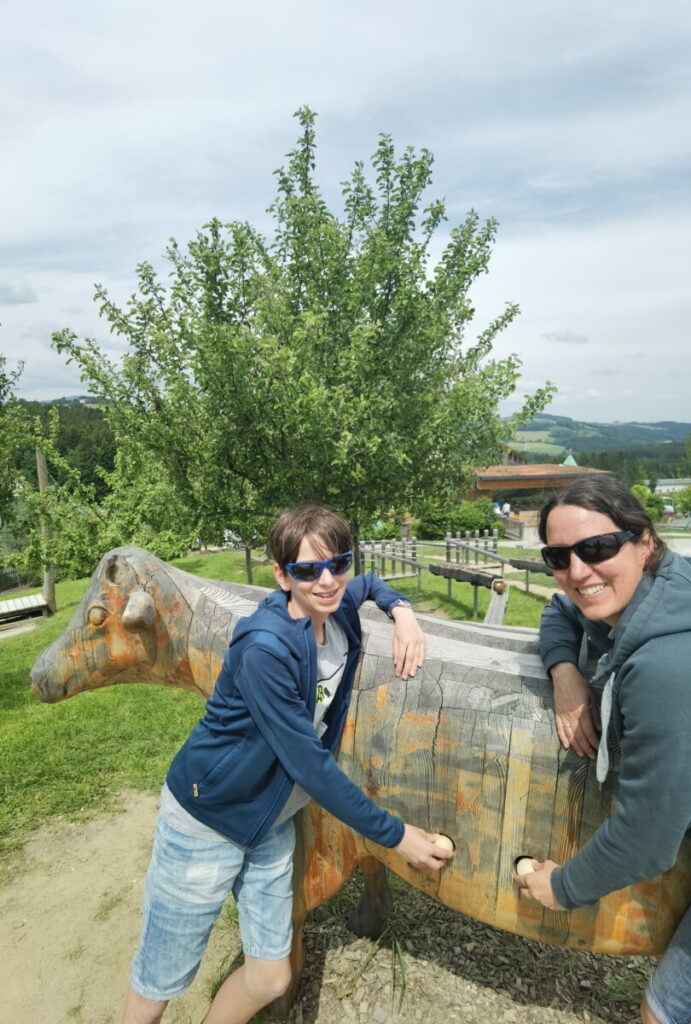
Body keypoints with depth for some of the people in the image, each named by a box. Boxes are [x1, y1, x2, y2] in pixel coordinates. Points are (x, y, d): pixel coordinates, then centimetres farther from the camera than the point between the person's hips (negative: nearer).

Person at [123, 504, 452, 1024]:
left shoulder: (340, 611, -9)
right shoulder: (264, 648, -30)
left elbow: (369, 583, 16)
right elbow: (310, 764, -26)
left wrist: (402, 611, -7)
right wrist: (393, 833, -16)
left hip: (272, 822, 7)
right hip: (206, 821, -6)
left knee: (271, 979, 13)